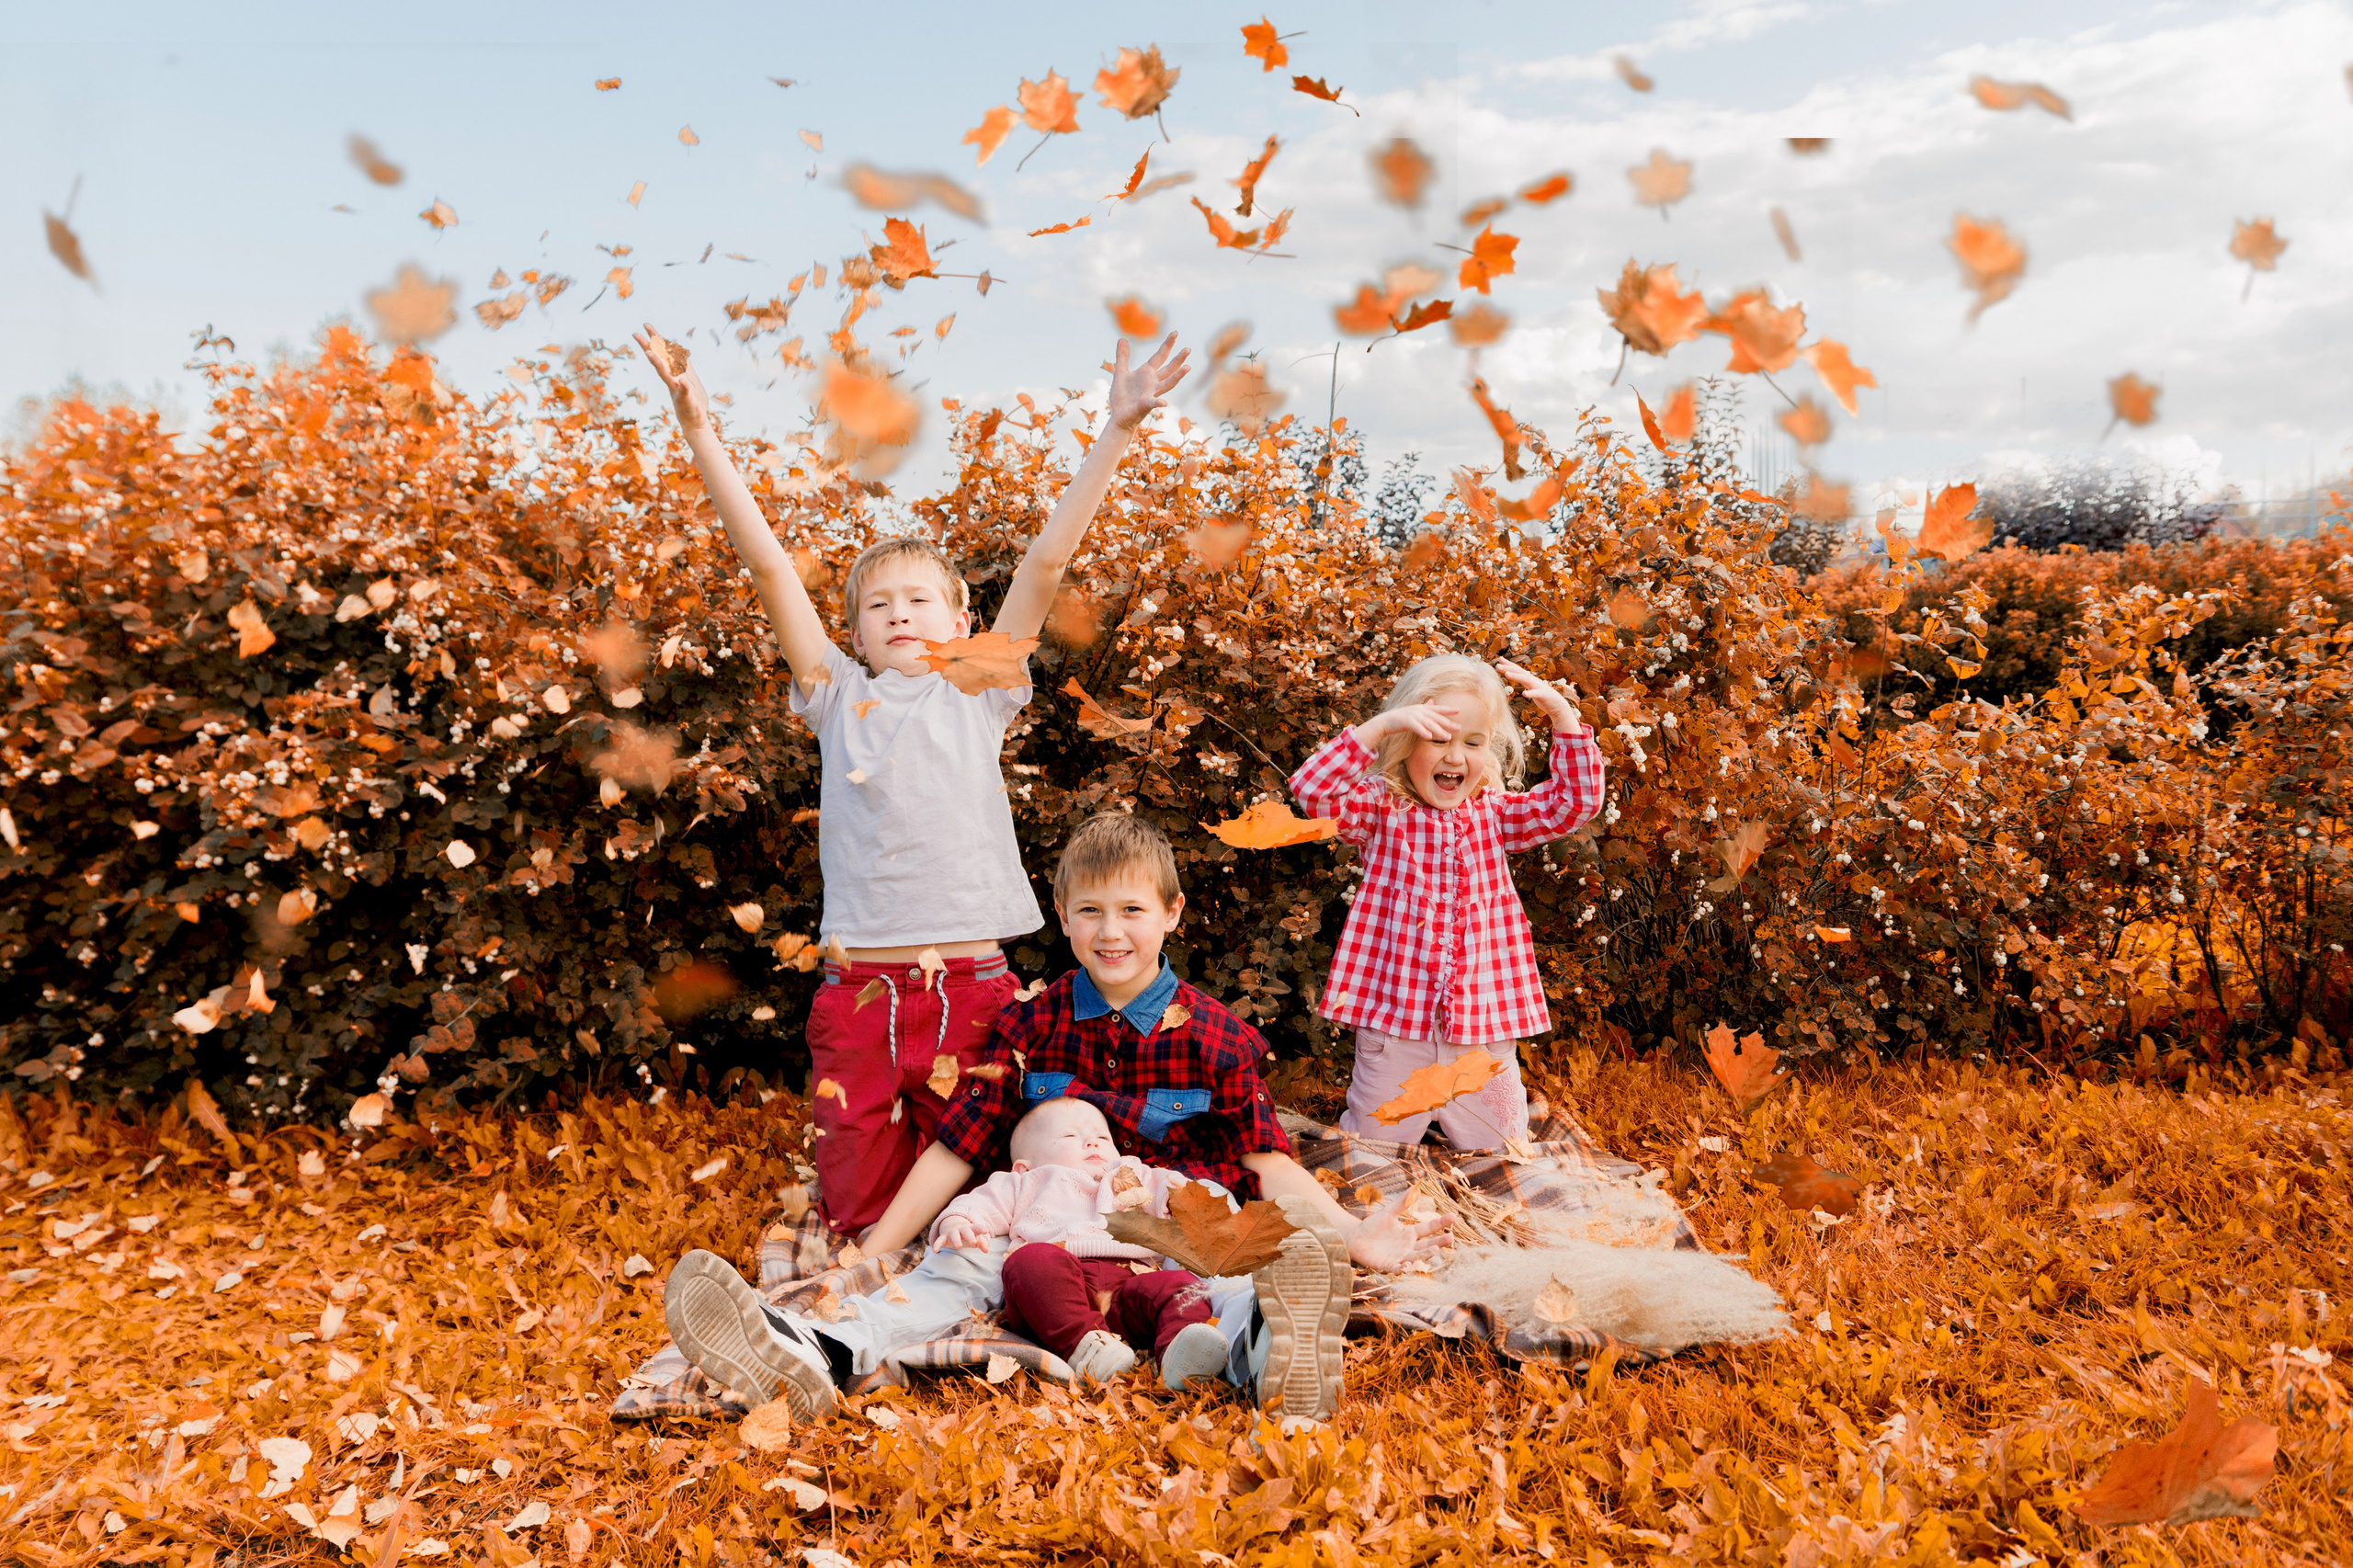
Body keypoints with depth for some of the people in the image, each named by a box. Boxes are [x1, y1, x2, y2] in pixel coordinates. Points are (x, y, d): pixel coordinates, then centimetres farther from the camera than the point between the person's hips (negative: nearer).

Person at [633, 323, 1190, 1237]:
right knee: (857, 1213, 6)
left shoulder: (979, 695, 8)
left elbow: (1047, 558, 1)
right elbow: (765, 561, 2)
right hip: (859, 989, 1)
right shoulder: (837, 697, 9)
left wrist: (1117, 430, -3)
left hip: (973, 988, 0)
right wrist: (697, 426, -2)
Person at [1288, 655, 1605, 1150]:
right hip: (1392, 1014, -2)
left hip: (1483, 1022, 2)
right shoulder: (1381, 809, -3)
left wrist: (1563, 717, -13)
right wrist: (1382, 724, -27)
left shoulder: (1494, 815, 7)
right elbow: (1312, 789, -20)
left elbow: (1575, 802, -3)